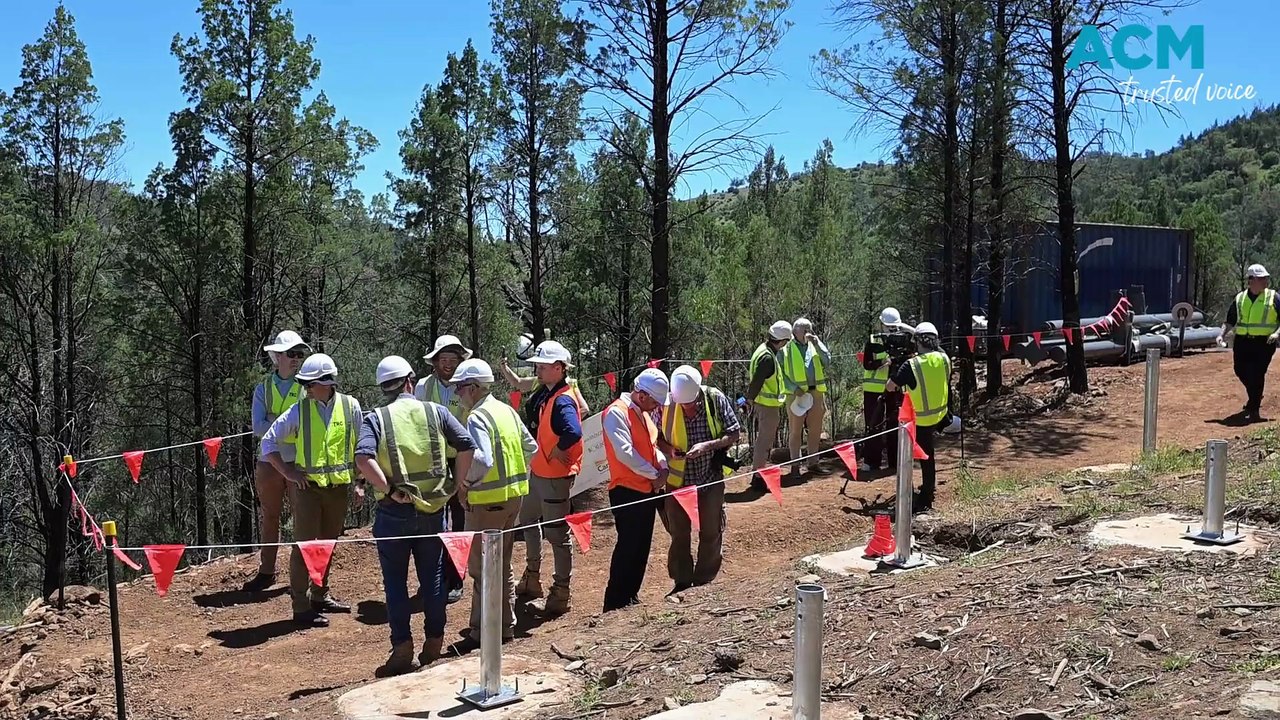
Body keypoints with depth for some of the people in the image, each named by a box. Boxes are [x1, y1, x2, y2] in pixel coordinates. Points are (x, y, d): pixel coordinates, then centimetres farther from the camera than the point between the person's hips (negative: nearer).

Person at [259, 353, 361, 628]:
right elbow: (268, 442, 0)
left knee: (328, 543, 15)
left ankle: (320, 596, 30)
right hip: (308, 486, -3)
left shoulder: (350, 406, -2)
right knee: (305, 544, -4)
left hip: (339, 486, 3)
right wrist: (288, 473, -6)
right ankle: (301, 607, 1)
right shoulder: (299, 410, -7)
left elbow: (361, 446, 8)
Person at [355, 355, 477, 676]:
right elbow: (467, 446, -4)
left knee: (395, 581, 8)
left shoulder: (375, 419, -2)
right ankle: (434, 644, 20)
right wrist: (457, 483, 5)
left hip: (394, 512, -2)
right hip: (434, 509, 2)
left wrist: (388, 489, -13)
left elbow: (363, 459, -20)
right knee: (433, 578, 13)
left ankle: (402, 649, 9)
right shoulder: (436, 412, 3)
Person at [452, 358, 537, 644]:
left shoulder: (477, 417, -17)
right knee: (502, 562, 19)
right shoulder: (507, 410, 9)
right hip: (514, 494, 9)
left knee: (481, 565, 3)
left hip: (488, 500, -9)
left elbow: (482, 460, -30)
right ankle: (506, 624, 26)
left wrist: (465, 484, -15)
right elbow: (530, 448, 16)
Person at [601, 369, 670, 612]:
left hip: (648, 490, 9)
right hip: (627, 491, -9)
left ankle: (631, 597, 23)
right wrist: (654, 474, -15)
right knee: (628, 547, -7)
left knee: (642, 547, 13)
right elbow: (625, 452, -22)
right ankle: (615, 603, 0)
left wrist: (663, 468, -1)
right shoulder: (616, 413, -14)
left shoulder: (643, 413, 15)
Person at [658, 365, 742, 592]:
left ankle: (704, 583, 27)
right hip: (678, 480, 0)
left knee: (711, 533, 10)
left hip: (710, 479, 0)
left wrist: (707, 445, -22)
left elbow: (734, 433, -8)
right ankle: (681, 582, 28)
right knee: (679, 534, 11)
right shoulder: (666, 404, -14)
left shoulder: (716, 399, -15)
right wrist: (668, 449, -21)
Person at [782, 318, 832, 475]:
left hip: (816, 392, 4)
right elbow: (781, 372, -2)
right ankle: (796, 463, 7)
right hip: (797, 394, -4)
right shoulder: (787, 347, 1)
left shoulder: (816, 344, 12)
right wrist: (794, 388, -13)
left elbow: (827, 361, -3)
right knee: (795, 430, 0)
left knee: (815, 430, 10)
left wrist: (816, 343, -11)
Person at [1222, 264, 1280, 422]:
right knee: (1240, 371, 7)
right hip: (1242, 342, 4)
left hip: (1264, 342, -4)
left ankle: (1254, 410, -2)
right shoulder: (1240, 298, 8)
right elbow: (1230, 321, 14)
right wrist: (1222, 335, 1)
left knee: (1256, 374, -10)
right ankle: (1255, 397, 37)